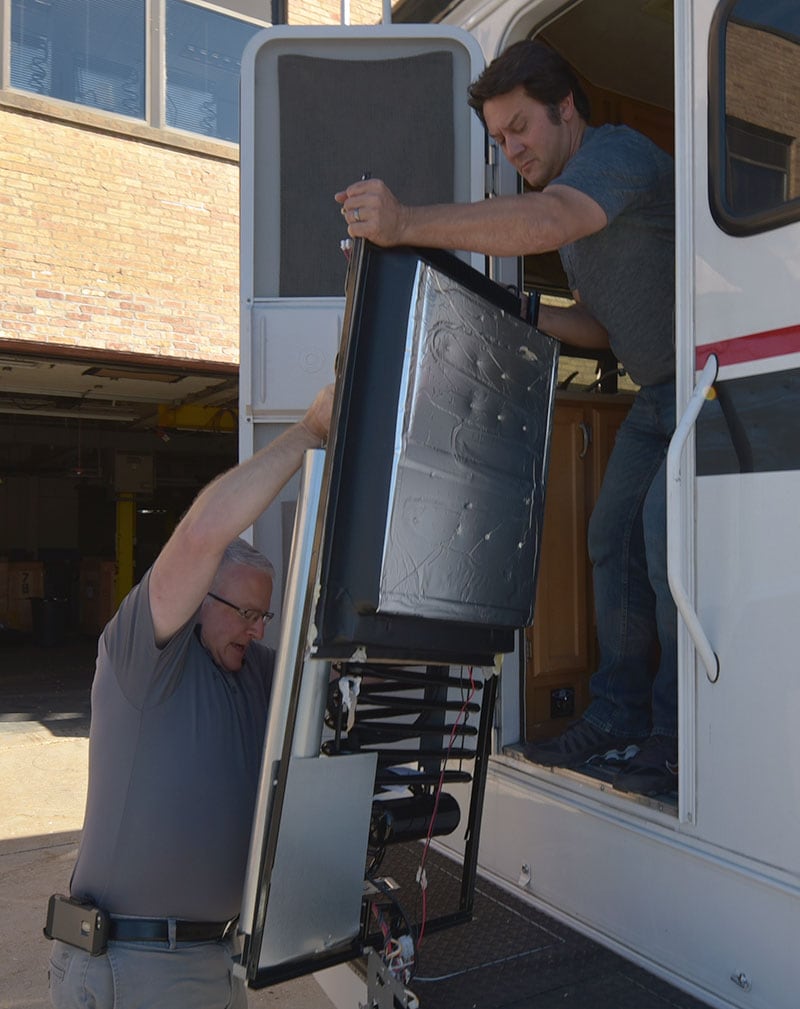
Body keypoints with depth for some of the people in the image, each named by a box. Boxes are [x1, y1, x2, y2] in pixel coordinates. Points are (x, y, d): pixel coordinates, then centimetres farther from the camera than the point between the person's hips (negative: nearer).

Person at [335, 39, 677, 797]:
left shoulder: (618, 154, -17)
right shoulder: (565, 192, 14)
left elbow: (544, 222, -41)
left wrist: (407, 224, -51)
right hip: (658, 394, 9)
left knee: (667, 530, -22)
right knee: (614, 538, 3)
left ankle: (678, 736, -9)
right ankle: (617, 718, 11)